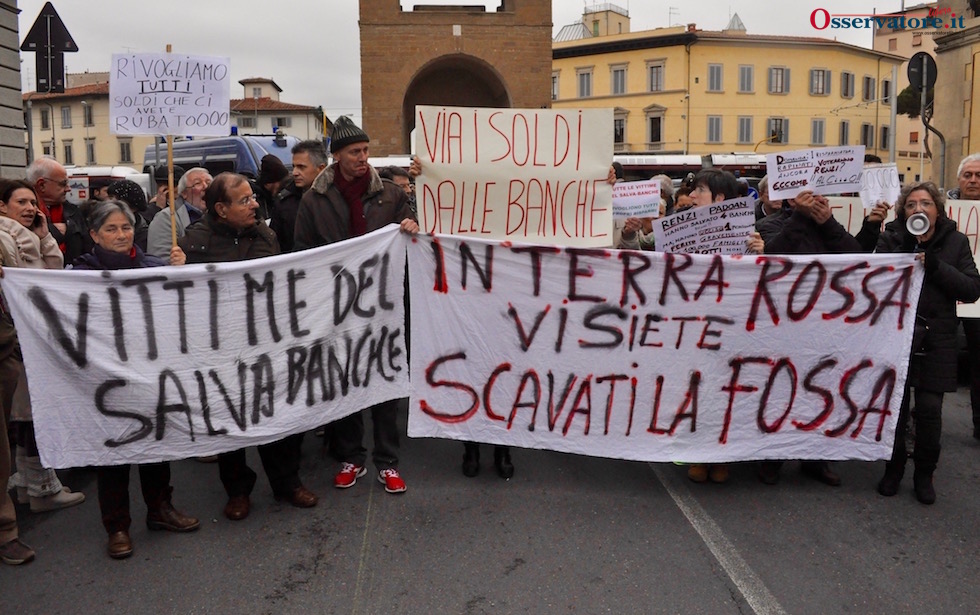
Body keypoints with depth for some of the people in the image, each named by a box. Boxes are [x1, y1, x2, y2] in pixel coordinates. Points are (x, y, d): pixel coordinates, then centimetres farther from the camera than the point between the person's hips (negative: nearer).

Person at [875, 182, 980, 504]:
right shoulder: (891, 238, 1)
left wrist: (935, 266, -17)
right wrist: (906, 250, -19)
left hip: (936, 341, 0)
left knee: (929, 408, -1)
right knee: (894, 405, 5)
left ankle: (924, 474, 18)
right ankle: (894, 469, 23)